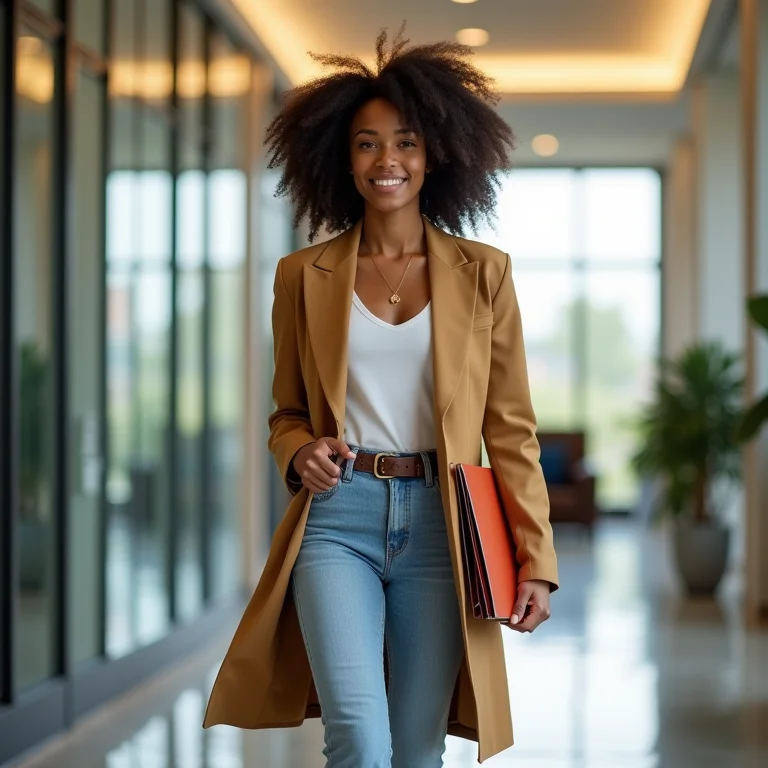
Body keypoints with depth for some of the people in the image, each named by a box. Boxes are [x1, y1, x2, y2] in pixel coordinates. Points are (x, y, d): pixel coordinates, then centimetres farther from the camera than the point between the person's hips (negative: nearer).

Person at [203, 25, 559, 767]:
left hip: (440, 524, 1)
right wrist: (300, 454, -8)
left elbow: (510, 427, 5)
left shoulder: (482, 272, 5)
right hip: (337, 518, 0)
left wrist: (535, 558, -2)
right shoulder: (303, 275, 7)